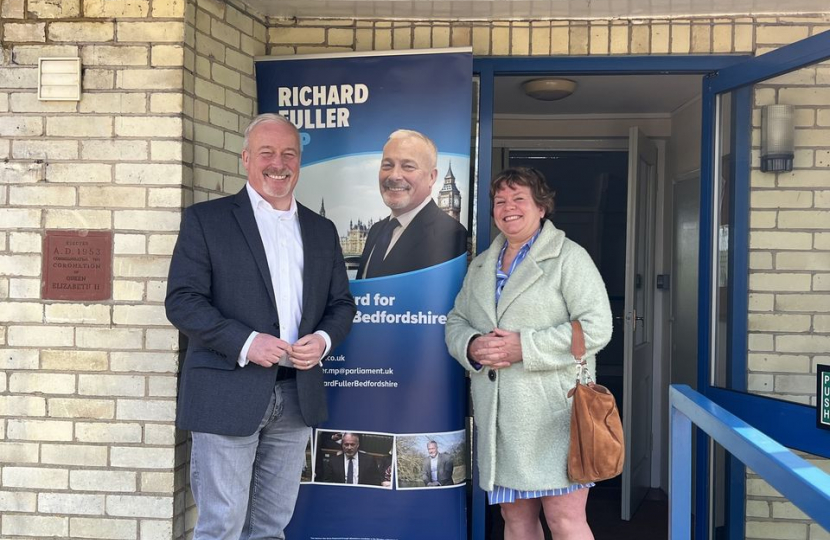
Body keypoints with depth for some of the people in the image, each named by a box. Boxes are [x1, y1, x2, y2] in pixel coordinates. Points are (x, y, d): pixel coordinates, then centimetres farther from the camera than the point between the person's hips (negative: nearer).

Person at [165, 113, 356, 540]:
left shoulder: (321, 230, 14)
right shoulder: (205, 219, -1)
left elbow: (341, 303, 16)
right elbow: (182, 300, -8)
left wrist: (323, 339, -6)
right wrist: (246, 342, -19)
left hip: (297, 397, 5)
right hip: (228, 395, -4)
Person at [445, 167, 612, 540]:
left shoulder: (569, 258, -2)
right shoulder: (481, 266, 18)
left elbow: (596, 327, -11)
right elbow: (456, 322, 20)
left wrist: (525, 347, -18)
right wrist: (472, 346, -4)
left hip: (554, 416, -6)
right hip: (497, 419, 6)